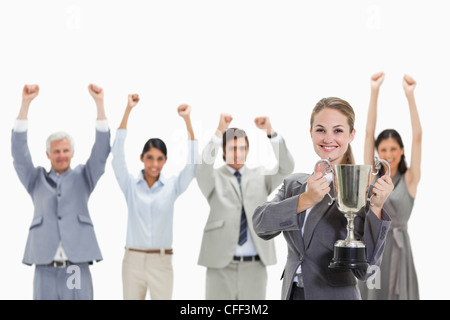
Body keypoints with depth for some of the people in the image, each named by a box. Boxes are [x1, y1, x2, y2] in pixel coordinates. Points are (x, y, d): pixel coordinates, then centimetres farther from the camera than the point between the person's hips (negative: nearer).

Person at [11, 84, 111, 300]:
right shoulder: (36, 180, 12)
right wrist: (26, 103, -8)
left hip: (78, 271, 0)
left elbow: (102, 149, 1)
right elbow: (19, 150, 2)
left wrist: (100, 104, -10)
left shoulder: (82, 178, 12)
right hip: (45, 271, 0)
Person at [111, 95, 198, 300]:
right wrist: (128, 110, -15)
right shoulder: (130, 185, 2)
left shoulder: (172, 187, 2)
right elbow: (117, 154, -8)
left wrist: (187, 120, -13)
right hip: (133, 260, 1)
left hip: (161, 262, 0)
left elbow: (192, 164, -8)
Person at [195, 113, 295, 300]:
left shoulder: (260, 177, 11)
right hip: (221, 265, -2)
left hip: (254, 266, 2)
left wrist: (270, 132, -17)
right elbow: (203, 166, -19)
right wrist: (219, 132, -29)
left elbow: (286, 167, -6)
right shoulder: (213, 178, 3)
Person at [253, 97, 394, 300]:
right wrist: (306, 199, -24)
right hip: (291, 293, 4)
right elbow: (261, 224, -12)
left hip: (336, 295, -4)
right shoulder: (293, 183, 6)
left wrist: (376, 208, -22)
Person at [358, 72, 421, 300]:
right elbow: (369, 133, 1)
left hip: (397, 246, -2)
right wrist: (374, 92, -5)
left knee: (397, 293, 0)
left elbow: (418, 137, -7)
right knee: (371, 292, 4)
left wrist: (410, 95, -13)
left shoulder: (409, 180, 0)